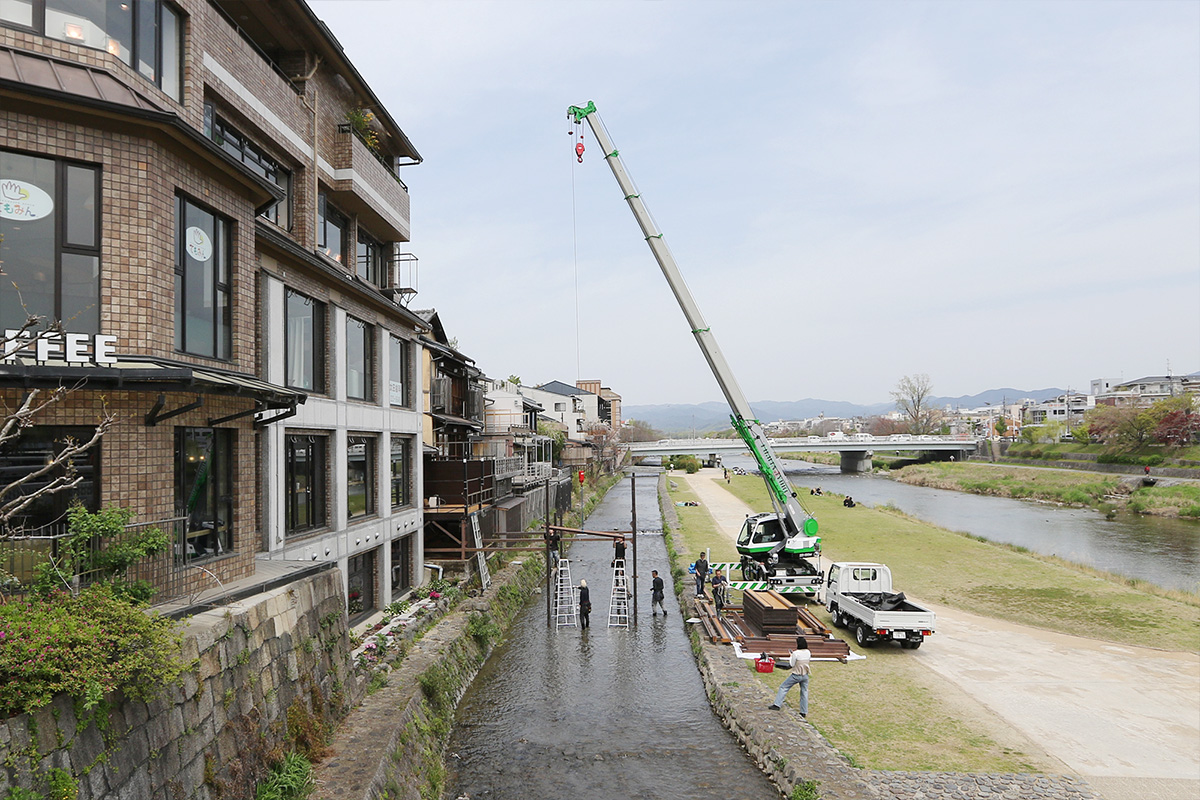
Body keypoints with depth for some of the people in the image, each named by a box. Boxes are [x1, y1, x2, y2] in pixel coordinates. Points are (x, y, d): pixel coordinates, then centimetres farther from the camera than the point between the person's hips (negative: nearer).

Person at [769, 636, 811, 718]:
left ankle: (777, 705, 4)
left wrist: (790, 657, 4)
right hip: (805, 675, 5)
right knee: (804, 692, 13)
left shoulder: (796, 653, -21)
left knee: (783, 688, 7)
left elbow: (792, 664, -13)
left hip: (796, 675, -5)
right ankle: (804, 712, 16)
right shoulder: (808, 652, -4)